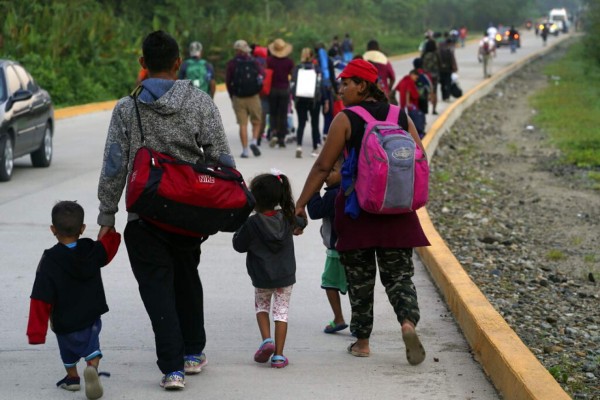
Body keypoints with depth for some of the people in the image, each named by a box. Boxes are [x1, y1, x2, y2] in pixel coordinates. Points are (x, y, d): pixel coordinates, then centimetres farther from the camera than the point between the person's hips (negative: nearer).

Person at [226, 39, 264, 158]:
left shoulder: (232, 63, 0)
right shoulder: (254, 62, 2)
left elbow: (228, 81, 2)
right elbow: (262, 74, -5)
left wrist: (232, 96, 12)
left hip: (238, 98, 0)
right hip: (253, 97, 0)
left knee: (243, 124, 4)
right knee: (256, 122, 13)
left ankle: (245, 149, -1)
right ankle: (254, 141, -9)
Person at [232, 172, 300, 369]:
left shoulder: (252, 223, -17)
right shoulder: (286, 218, -6)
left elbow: (239, 245, -8)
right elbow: (300, 224, 18)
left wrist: (239, 230, 8)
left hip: (262, 278, -2)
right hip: (286, 275, 2)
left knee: (261, 307, 21)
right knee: (281, 312, 7)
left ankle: (266, 339, -1)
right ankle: (278, 355, 2)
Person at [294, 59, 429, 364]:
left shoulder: (345, 120, -8)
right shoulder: (402, 117, 4)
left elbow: (323, 166, -7)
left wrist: (300, 204, -2)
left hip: (357, 207, -3)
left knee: (359, 278, 10)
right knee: (399, 273, 8)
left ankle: (362, 342, 15)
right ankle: (408, 321, -18)